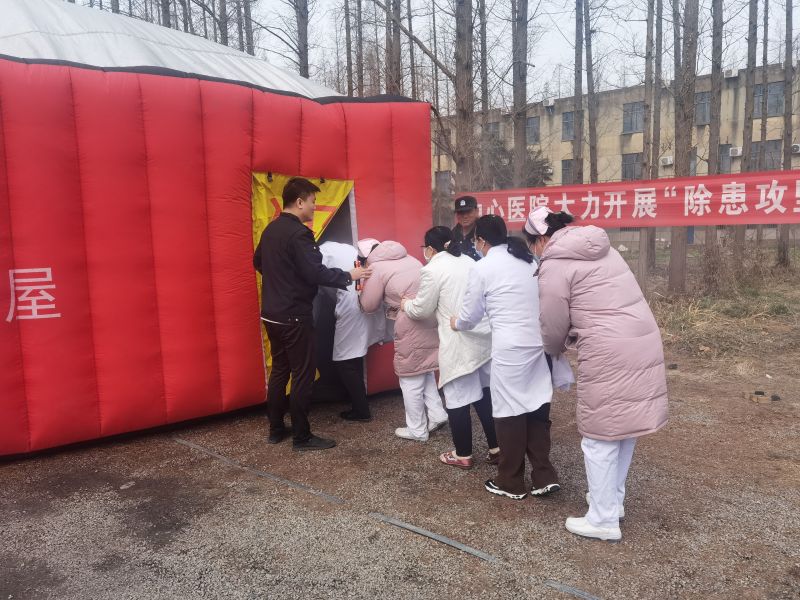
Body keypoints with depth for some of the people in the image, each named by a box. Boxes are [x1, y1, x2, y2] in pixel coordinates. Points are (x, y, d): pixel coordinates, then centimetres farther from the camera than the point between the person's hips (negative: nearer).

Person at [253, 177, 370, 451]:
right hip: (293, 316, -9)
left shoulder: (270, 229, 10)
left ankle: (276, 429, 25)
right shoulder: (298, 233, -18)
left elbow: (258, 262, 23)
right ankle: (301, 437, 7)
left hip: (272, 313, 9)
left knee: (279, 370, 16)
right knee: (303, 373, 0)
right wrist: (349, 276, -13)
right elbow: (316, 273, -23)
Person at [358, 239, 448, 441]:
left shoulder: (375, 268, -2)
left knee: (411, 377, 6)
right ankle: (436, 415, 24)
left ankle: (417, 430, 17)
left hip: (413, 323, -8)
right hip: (430, 316, 8)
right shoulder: (408, 258, 19)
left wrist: (363, 287, 22)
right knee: (424, 369, 23)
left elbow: (368, 305, 4)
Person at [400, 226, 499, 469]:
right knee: (484, 393, 16)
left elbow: (422, 310, -1)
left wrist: (406, 304, 21)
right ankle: (496, 448, 22)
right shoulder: (469, 261, 14)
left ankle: (463, 455, 18)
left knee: (457, 398, 6)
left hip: (459, 343, -7)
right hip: (483, 336, 7)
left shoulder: (432, 269, -8)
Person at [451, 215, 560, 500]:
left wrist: (456, 323, 26)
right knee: (537, 409, 14)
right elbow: (541, 302, 17)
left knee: (510, 413, 6)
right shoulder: (532, 261, 12)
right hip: (540, 343, 6)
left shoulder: (482, 268, -3)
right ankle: (545, 477, 18)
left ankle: (511, 483, 19)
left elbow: (471, 316, 5)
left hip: (510, 348, -5)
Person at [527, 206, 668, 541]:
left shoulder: (554, 265, -6)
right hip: (644, 342, 9)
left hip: (610, 354, -9)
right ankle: (612, 500, 37)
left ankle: (603, 520, 16)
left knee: (601, 437, 5)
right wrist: (575, 336, 23)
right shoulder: (601, 248, 18)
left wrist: (555, 349, 21)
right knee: (624, 428, 20)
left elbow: (553, 329, 0)